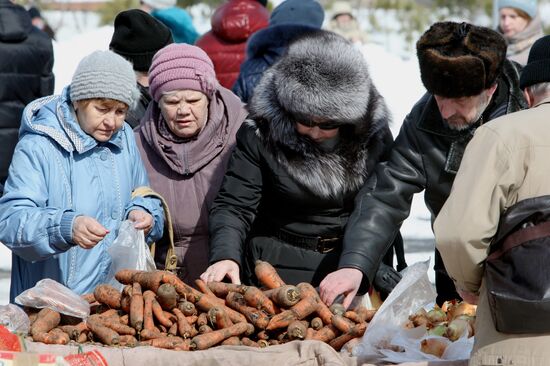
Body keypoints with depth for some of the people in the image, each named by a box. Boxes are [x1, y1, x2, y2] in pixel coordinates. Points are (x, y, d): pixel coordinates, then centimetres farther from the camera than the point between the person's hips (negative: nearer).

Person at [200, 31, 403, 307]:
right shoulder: (260, 134, -13)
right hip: (278, 269, -2)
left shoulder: (374, 132, -6)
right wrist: (225, 256, -31)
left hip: (349, 266, 2)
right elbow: (233, 205, -13)